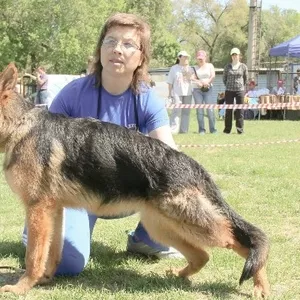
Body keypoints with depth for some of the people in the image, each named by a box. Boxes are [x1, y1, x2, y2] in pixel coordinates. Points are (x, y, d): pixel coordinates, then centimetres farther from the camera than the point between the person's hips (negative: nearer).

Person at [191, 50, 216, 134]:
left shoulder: (209, 66, 11)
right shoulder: (195, 68, 13)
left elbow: (213, 76, -3)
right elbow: (192, 78, -1)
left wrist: (207, 82, -16)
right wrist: (200, 82, -16)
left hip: (208, 90, -1)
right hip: (197, 90, 1)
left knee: (210, 110, -10)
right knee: (199, 110, -3)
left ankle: (213, 129, -6)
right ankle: (201, 129, 1)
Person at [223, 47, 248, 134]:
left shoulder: (243, 66, 3)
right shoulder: (227, 66, 3)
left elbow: (246, 79, 14)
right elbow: (224, 78, 14)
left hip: (240, 90, 0)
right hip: (229, 91, 1)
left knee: (240, 110, -2)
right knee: (228, 110, 2)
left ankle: (240, 129, 3)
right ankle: (227, 129, 9)